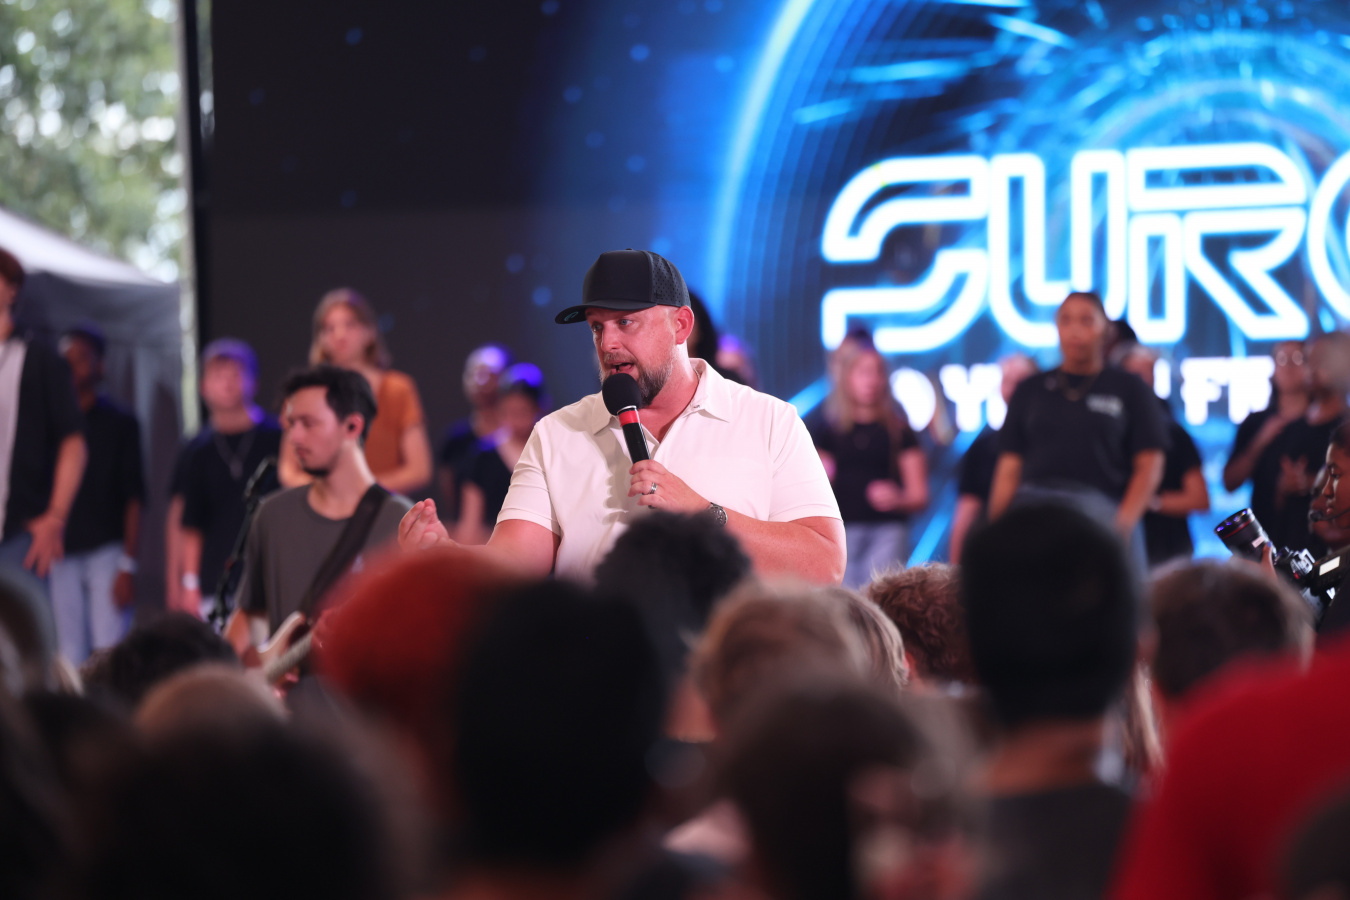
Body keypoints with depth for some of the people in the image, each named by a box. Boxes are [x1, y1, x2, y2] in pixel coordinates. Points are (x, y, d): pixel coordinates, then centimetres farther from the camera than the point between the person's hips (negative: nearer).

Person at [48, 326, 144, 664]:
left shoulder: (119, 423, 5)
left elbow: (134, 499, 1)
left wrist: (128, 565, -6)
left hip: (105, 550, -2)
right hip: (62, 554, 2)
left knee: (109, 652, -9)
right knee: (69, 654, 1)